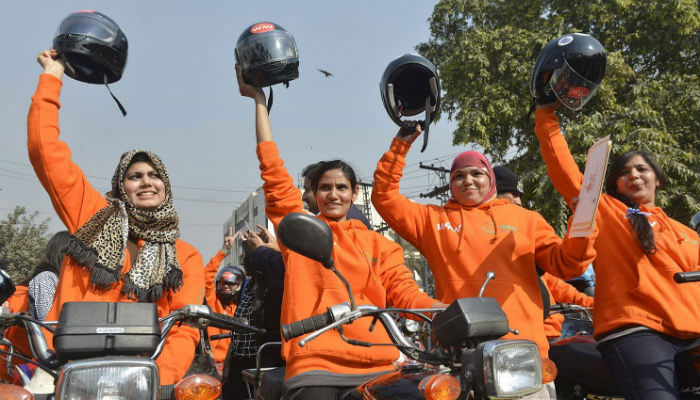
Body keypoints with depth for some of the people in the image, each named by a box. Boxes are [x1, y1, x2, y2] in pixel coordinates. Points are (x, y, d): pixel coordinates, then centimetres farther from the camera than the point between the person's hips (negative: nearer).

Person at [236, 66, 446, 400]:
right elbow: (273, 171, 10)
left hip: (378, 368, 2)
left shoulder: (379, 244, 20)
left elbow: (405, 292, 9)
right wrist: (258, 98, 13)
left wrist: (451, 311, -10)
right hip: (315, 366, -2)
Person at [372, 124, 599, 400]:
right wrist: (400, 146, 6)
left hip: (523, 345, 1)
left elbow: (564, 264, 13)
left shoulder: (525, 219, 17)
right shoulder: (434, 220, 15)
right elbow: (384, 197, 11)